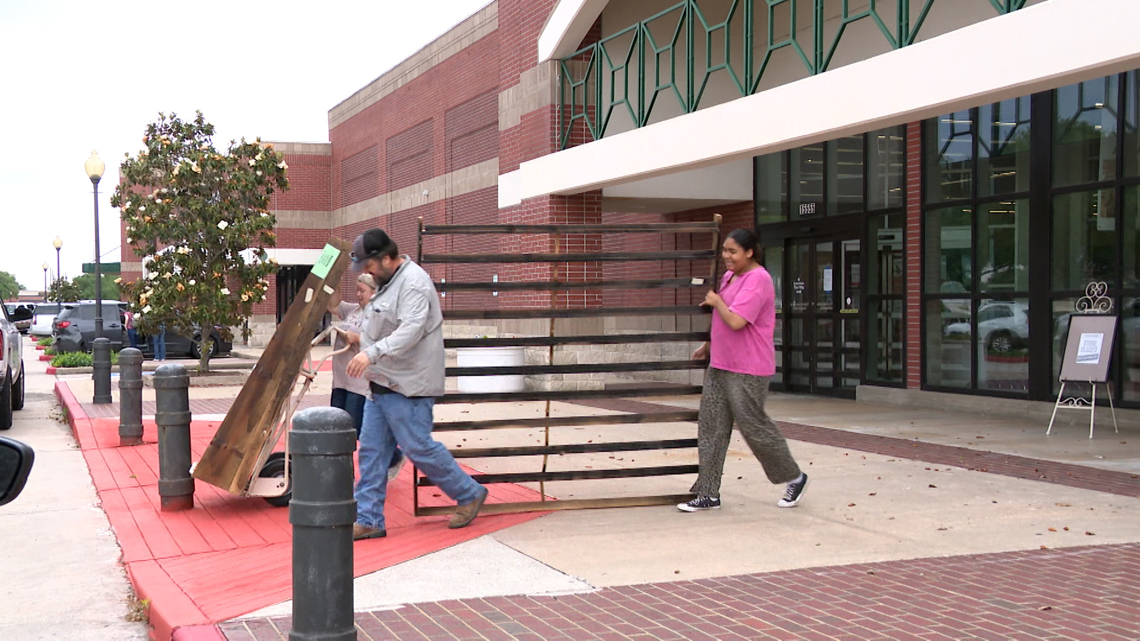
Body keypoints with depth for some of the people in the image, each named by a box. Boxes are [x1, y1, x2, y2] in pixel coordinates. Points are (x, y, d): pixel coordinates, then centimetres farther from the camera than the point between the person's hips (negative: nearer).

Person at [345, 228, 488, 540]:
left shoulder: (413, 283, -18)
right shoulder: (389, 282, 16)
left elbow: (411, 330, -30)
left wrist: (372, 353, -39)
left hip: (407, 388, -10)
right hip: (383, 384, 10)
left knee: (418, 447, -5)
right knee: (371, 450, 7)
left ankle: (470, 494, 14)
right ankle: (369, 520, 12)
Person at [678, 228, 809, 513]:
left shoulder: (757, 279, -17)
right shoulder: (729, 276, 13)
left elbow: (735, 321, -25)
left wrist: (716, 301, -10)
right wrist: (709, 345, 29)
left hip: (747, 371, -9)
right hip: (720, 365, 9)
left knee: (753, 425, 0)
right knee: (710, 426, 6)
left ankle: (794, 478, 21)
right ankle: (709, 494, 11)